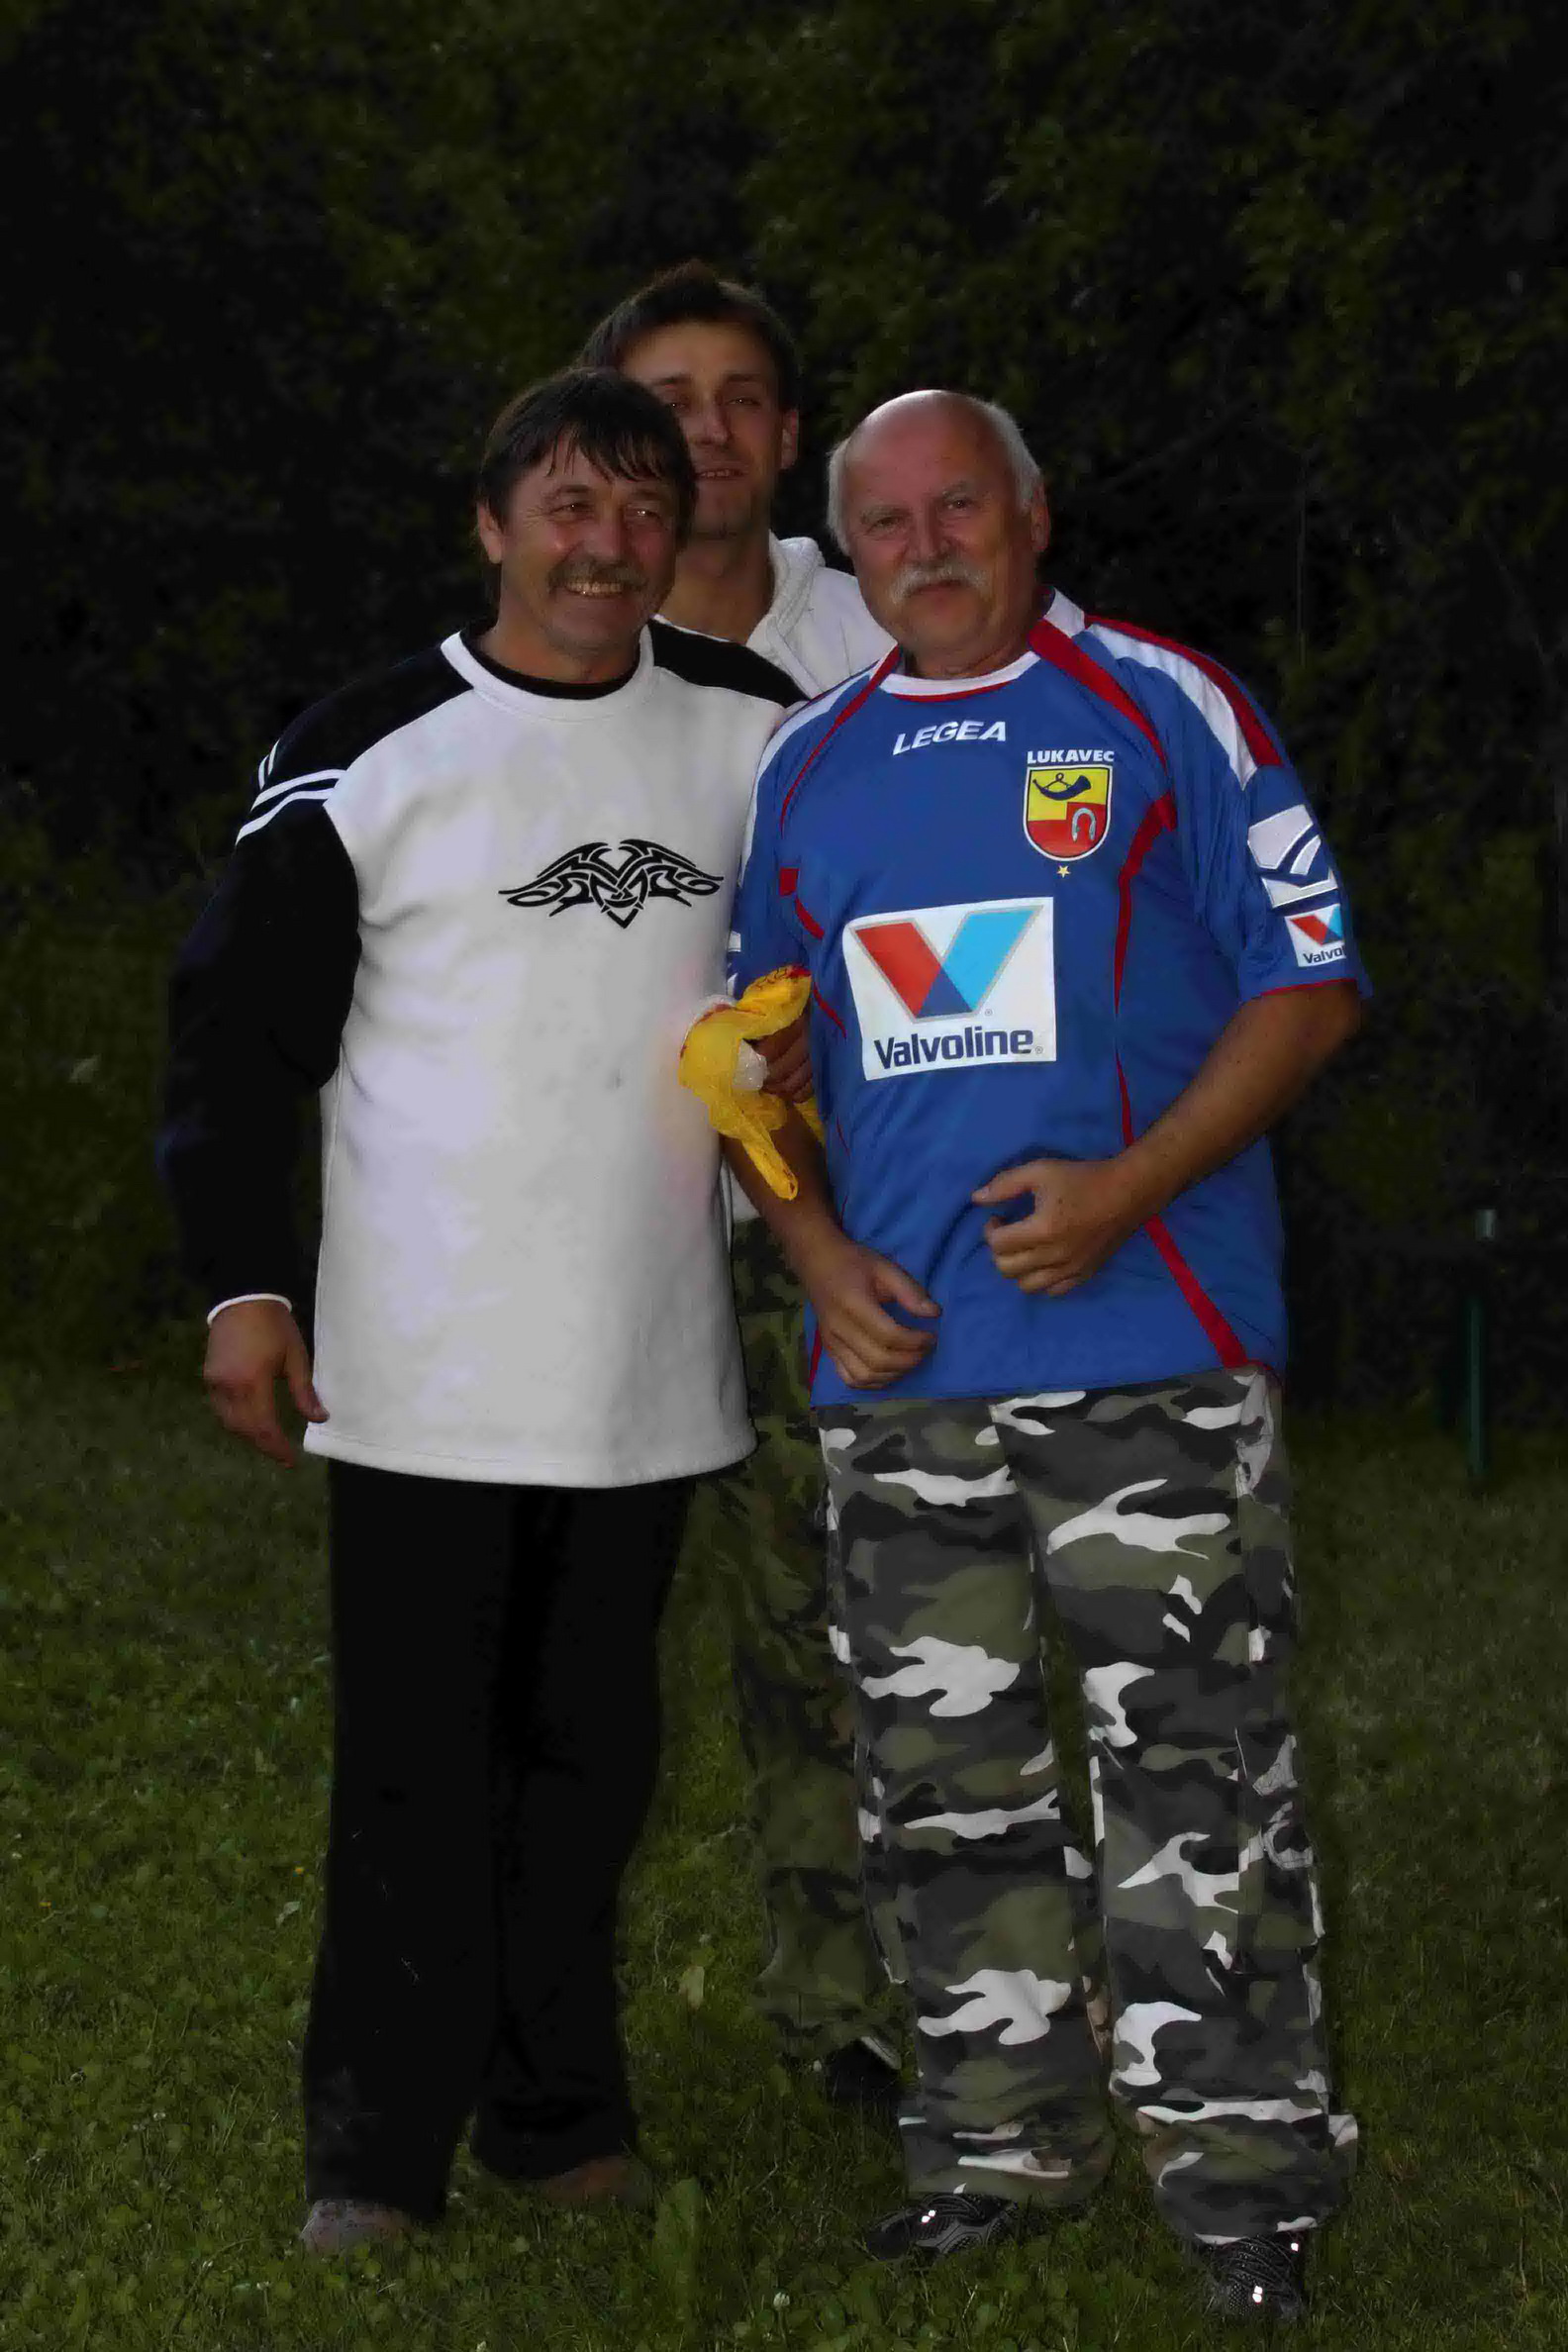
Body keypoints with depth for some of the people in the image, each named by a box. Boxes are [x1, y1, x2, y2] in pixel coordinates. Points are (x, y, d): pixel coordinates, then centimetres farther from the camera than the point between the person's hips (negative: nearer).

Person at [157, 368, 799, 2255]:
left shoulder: (750, 732, 6)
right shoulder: (366, 757, -4)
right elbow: (241, 1023, -2)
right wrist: (242, 1281, -10)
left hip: (649, 1370, 4)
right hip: (427, 1375, -3)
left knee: (592, 1757, 10)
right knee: (416, 1768, -2)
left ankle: (557, 2116, 21)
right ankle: (375, 2155, 6)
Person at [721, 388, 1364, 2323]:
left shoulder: (1165, 712, 0)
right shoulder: (807, 768, 14)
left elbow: (1310, 985, -2)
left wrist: (1127, 1189, -13)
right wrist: (818, 1253, 3)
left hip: (1148, 1353, -5)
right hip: (897, 1364, 5)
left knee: (1193, 1771, -5)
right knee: (944, 1782, 10)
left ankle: (1242, 2164, 4)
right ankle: (1003, 2139, 22)